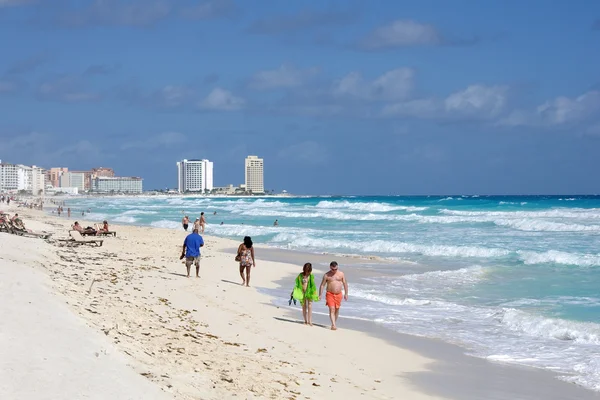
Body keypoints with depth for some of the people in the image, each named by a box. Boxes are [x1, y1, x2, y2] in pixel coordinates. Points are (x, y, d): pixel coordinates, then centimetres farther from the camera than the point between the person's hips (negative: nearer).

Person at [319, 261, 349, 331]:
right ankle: (333, 325, -21)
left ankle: (334, 324, 25)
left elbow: (345, 284, 8)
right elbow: (322, 285, 0)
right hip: (330, 294, -3)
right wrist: (320, 295, -4)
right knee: (332, 309, -14)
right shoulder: (327, 275, -3)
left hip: (338, 294, 3)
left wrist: (346, 294, 5)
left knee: (337, 310, 10)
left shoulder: (341, 274, 3)